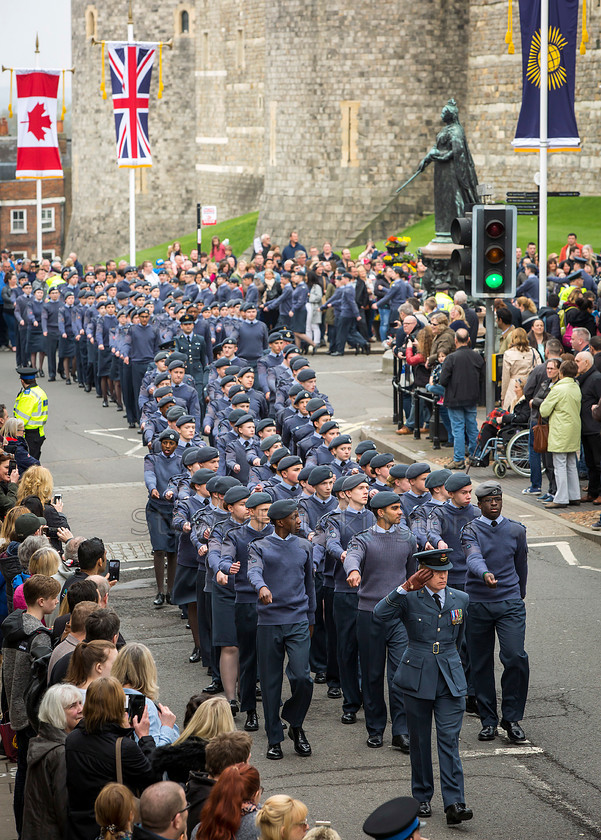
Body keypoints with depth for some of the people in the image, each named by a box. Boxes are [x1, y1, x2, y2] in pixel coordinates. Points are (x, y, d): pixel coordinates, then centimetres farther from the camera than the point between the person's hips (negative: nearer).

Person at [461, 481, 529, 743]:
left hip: (510, 603, 1)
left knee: (515, 658, -14)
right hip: (477, 604, -1)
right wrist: (485, 574, -42)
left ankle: (512, 717, -2)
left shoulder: (516, 531, 8)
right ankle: (488, 721, 15)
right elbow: (474, 558, -22)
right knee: (481, 665, 4)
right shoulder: (471, 531, -2)